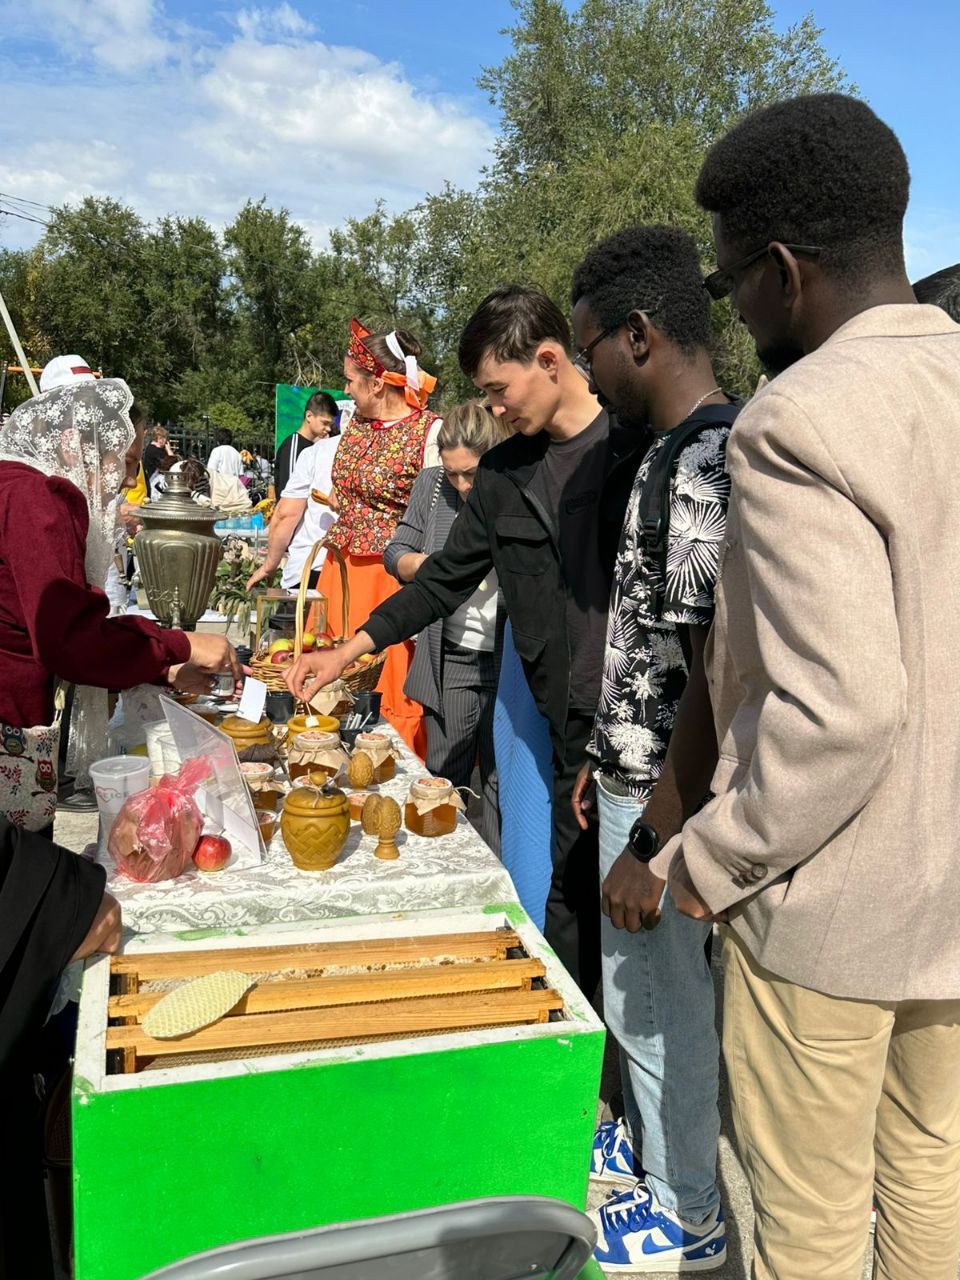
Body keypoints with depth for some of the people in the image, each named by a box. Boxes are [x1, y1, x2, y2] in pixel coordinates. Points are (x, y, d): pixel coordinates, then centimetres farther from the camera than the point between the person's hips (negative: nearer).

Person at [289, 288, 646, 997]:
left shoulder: (641, 441, -5)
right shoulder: (504, 474, 12)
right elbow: (445, 578, 19)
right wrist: (350, 651, 14)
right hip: (578, 727, 4)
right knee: (573, 894, 7)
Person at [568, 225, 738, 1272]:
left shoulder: (704, 465, -24)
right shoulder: (677, 451, 9)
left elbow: (716, 682, -26)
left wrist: (652, 847, -22)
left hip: (667, 801, -9)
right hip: (637, 777, 9)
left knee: (660, 1006, 9)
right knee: (639, 994, 24)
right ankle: (647, 1144, 47)